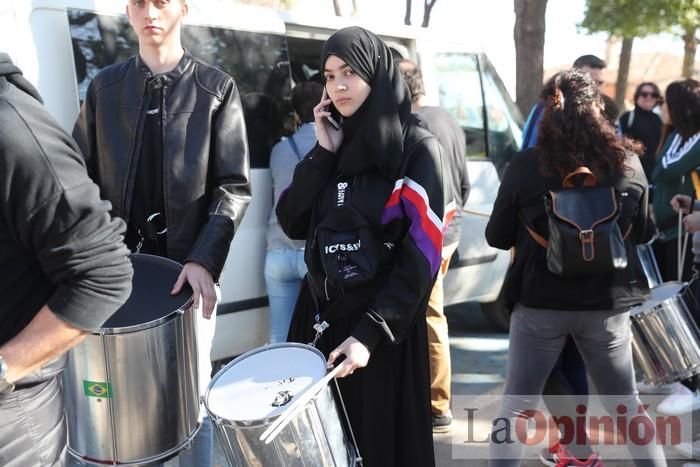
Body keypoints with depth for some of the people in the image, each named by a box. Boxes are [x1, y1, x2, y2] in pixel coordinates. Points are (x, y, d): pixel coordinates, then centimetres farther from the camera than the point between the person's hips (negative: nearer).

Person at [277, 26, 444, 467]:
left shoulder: (416, 149, -8)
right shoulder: (335, 143, 9)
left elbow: (421, 253, -14)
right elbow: (293, 224, 2)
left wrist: (371, 332, -20)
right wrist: (324, 153, -7)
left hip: (383, 324, -5)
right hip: (320, 313, 5)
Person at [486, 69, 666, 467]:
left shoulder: (526, 166, -12)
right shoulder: (628, 162, -5)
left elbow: (497, 237, -3)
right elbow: (642, 232, 7)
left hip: (541, 302, -2)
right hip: (609, 302, 2)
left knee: (517, 404, 12)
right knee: (625, 402, 20)